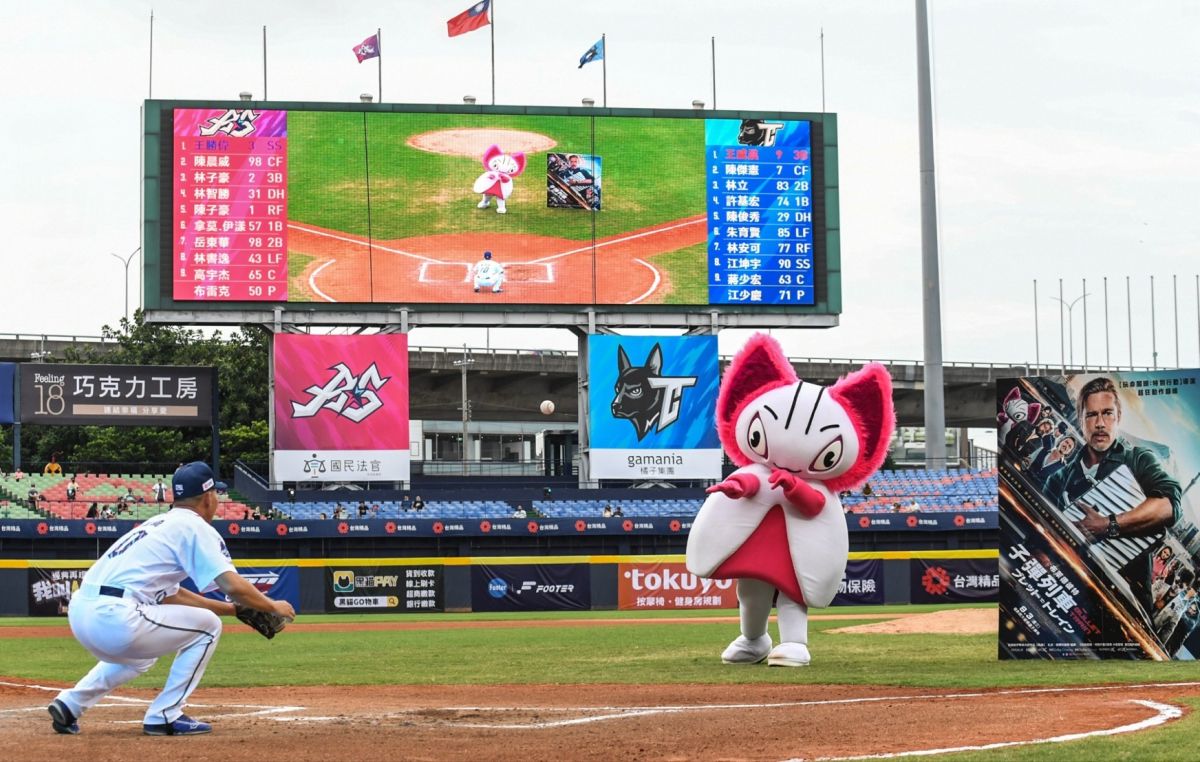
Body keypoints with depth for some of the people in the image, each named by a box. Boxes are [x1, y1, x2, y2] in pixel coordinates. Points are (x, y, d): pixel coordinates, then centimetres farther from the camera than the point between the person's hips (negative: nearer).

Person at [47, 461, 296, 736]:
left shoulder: (159, 523, 26)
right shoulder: (196, 527, 1)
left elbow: (169, 596, 30)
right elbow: (233, 585, -10)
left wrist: (233, 608, 29)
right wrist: (272, 606, 7)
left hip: (79, 611, 9)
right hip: (115, 618, -9)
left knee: (141, 651, 38)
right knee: (207, 624, 8)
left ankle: (69, 704, 23)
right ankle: (164, 716, 7)